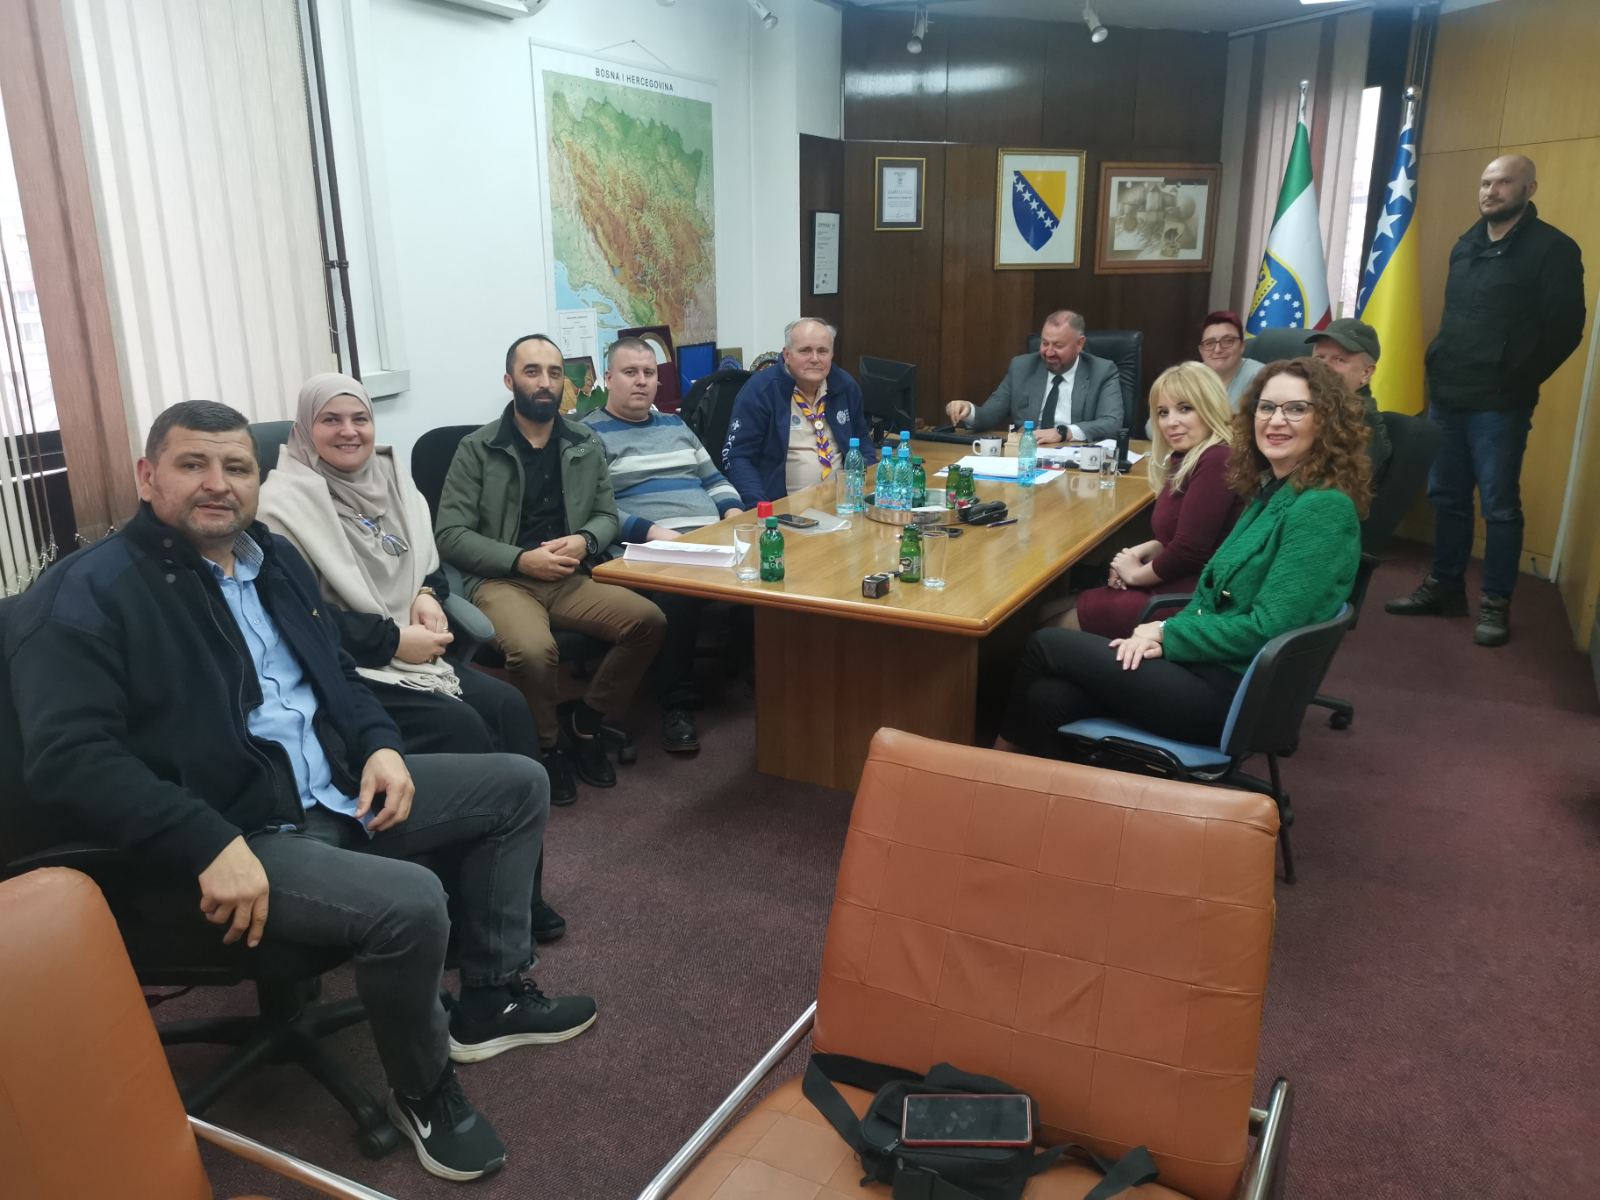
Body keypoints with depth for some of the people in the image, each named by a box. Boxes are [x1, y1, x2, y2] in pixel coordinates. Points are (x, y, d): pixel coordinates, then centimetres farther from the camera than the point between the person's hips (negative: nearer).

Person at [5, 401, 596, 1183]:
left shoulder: (274, 559, 13)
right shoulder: (86, 595, -12)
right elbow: (68, 760, -22)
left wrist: (380, 746, 1)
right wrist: (212, 843, -31)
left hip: (340, 791, 9)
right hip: (232, 831, -9)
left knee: (519, 784, 7)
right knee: (411, 902, -32)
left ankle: (492, 996, 17)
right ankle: (422, 1089, 0)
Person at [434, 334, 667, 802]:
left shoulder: (586, 443, 11)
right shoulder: (477, 449, -1)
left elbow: (607, 515, 15)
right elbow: (450, 535, -5)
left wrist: (583, 541, -9)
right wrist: (522, 559, -17)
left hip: (568, 578, 4)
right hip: (501, 580, -4)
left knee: (649, 621, -20)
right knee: (534, 651, -35)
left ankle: (583, 721, 2)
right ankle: (548, 743, -2)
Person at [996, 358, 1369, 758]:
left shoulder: (1324, 509, -16)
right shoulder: (1270, 491, 12)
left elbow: (1266, 628, -21)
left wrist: (1165, 634, -10)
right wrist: (1162, 634, -6)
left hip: (1231, 693, -7)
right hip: (1208, 666, 7)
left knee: (1046, 645, -5)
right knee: (1047, 699, -13)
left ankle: (1006, 748, 21)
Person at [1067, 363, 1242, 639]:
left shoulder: (1217, 462, -20)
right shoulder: (1189, 459, 11)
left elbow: (1189, 551, -23)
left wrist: (1136, 574, -5)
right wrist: (1144, 550, 3)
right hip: (1174, 588, 10)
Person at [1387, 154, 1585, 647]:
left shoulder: (1553, 248, -6)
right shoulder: (1466, 245, 15)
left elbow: (1565, 328, -8)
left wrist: (1517, 380, -9)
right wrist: (1439, 366, 11)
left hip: (1498, 403, -6)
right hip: (1446, 395, 7)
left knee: (1499, 505, -1)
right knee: (1446, 495, 12)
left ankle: (1496, 603, 8)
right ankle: (1445, 586, 24)